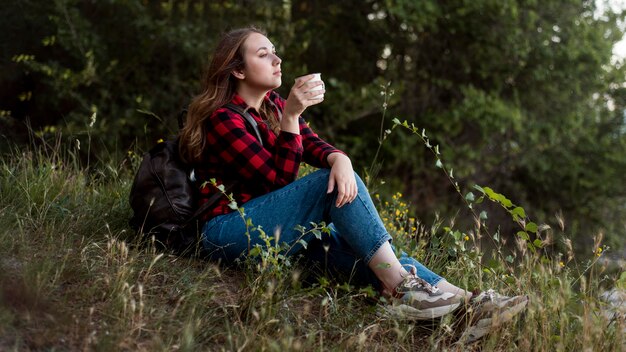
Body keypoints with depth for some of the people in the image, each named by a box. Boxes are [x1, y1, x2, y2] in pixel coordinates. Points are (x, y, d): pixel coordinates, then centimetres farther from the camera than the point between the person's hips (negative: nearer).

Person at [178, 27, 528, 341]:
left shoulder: (274, 106, 14)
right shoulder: (221, 118, -12)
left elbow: (316, 146, -1)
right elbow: (279, 179, -19)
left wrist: (339, 159, -24)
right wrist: (291, 116, -27)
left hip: (281, 228, 7)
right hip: (231, 232, -7)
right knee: (330, 183, -23)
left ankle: (466, 301, -29)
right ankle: (400, 287, -30)